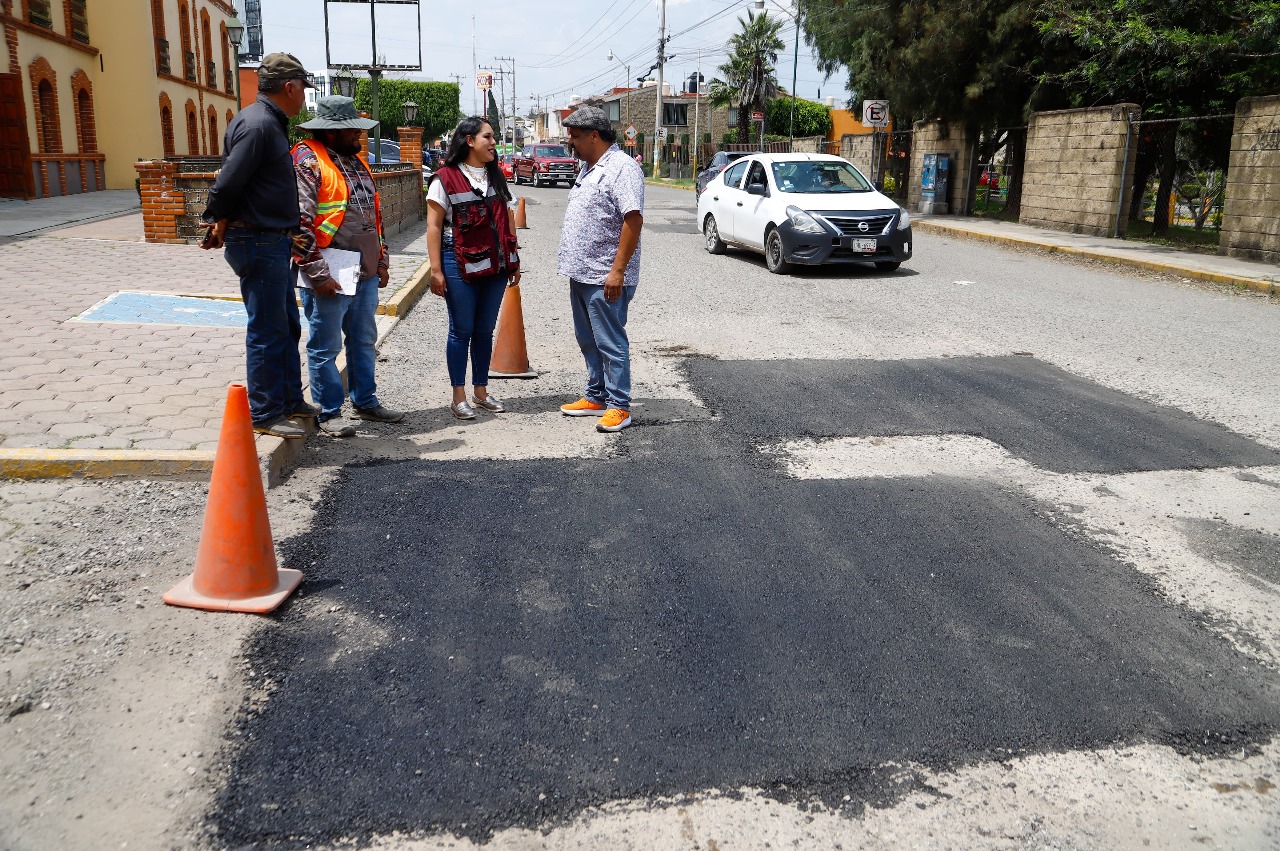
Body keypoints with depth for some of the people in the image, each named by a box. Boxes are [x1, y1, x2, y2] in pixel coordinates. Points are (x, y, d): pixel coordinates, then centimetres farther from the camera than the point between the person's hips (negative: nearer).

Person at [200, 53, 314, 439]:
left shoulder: (269, 122, 14)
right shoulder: (258, 125, -17)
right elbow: (227, 183, -21)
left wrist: (219, 225, 11)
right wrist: (220, 225, -7)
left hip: (274, 243, 10)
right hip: (258, 243, -10)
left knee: (287, 326, 17)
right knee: (266, 331, -2)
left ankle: (290, 399, 29)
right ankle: (265, 415, 8)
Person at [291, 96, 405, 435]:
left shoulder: (356, 162, 16)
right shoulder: (308, 161, -11)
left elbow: (374, 215, 23)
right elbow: (299, 222, -18)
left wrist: (382, 261, 18)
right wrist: (317, 273, -21)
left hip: (365, 273, 9)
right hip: (330, 276, -8)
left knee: (364, 341, 17)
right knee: (325, 347, 2)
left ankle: (365, 402, 30)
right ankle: (329, 413, 13)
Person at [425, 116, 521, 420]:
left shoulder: (496, 177, 12)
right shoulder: (446, 178, -6)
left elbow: (507, 219, 16)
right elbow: (434, 226, -8)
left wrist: (514, 260, 12)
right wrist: (436, 270, -13)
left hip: (495, 264, 5)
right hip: (460, 263, -5)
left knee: (485, 330, 11)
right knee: (462, 331, 2)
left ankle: (481, 392, 22)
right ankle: (459, 397, 11)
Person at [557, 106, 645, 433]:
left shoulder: (621, 168, -14)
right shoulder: (589, 168, 17)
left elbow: (634, 219, -22)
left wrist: (618, 270, -26)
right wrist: (573, 264, 20)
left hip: (605, 278, -10)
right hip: (581, 274, 10)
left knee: (610, 343, -4)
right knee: (589, 341, 16)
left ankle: (618, 406, 4)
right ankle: (596, 397, 27)